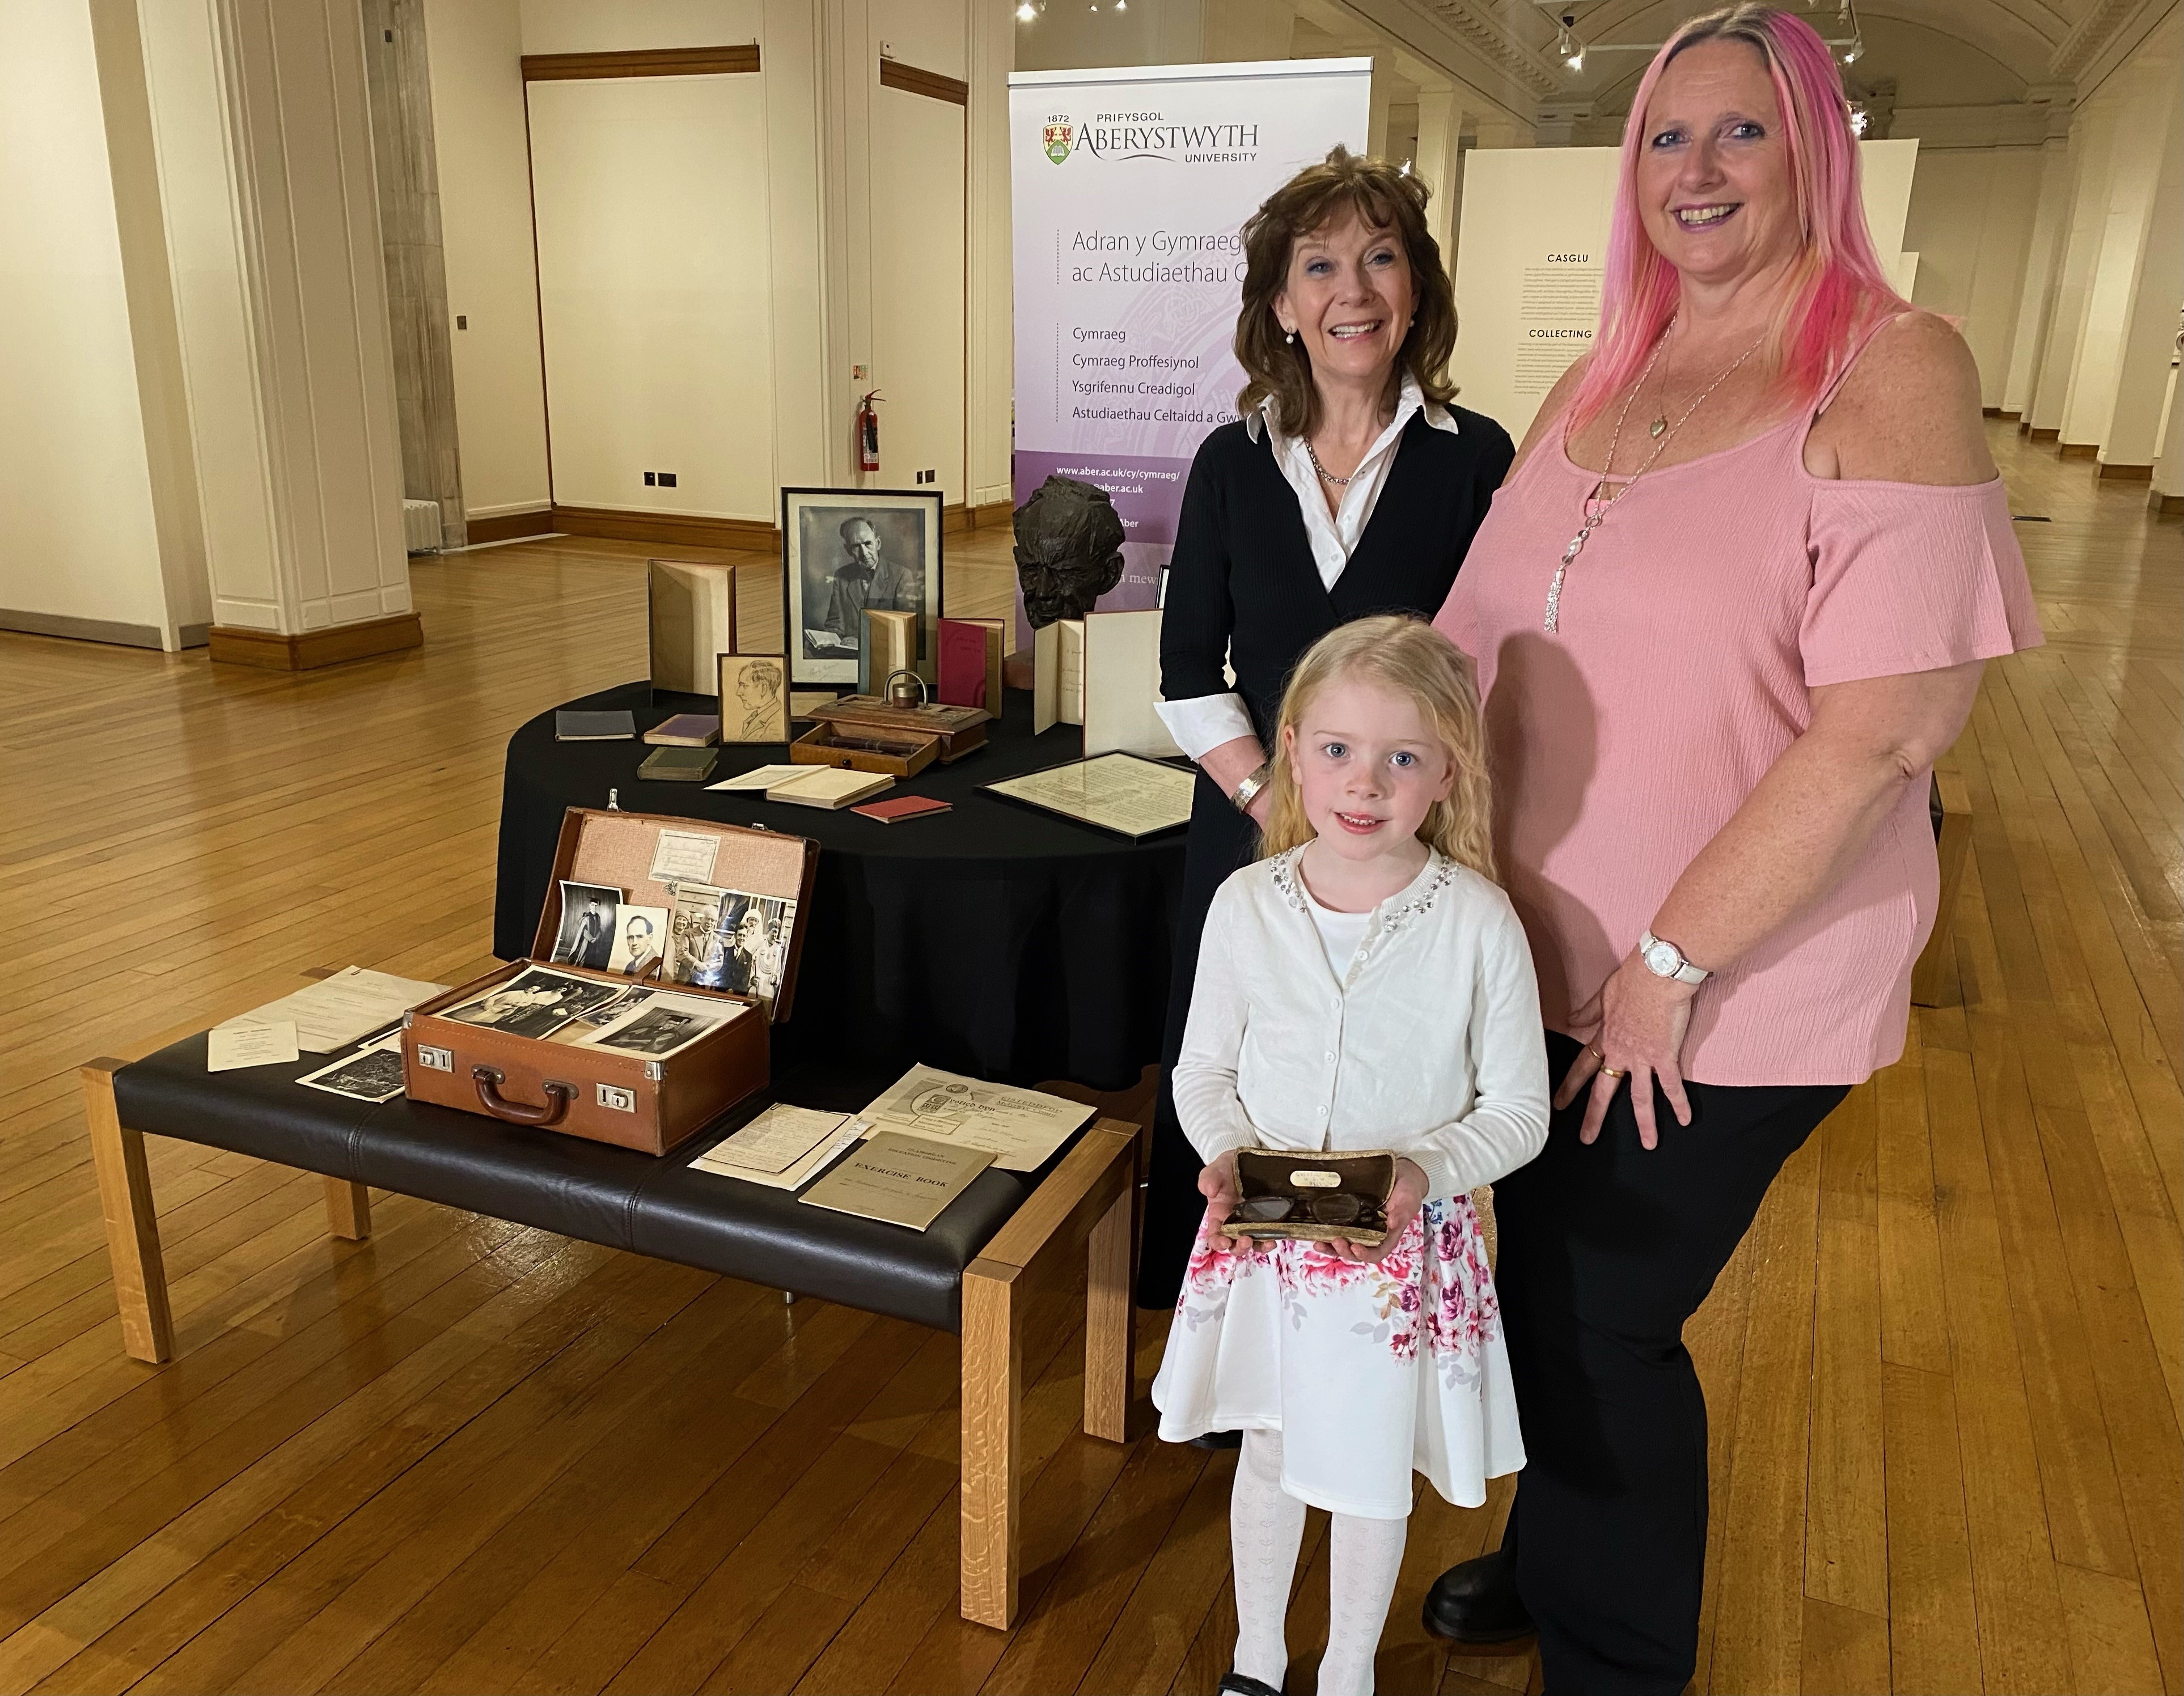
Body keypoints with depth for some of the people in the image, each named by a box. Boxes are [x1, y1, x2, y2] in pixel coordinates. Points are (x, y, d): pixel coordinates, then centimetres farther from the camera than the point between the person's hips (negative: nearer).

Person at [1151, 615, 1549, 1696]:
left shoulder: (1478, 922, -16)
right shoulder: (1246, 904, -9)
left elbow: (1518, 1109, -8)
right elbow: (1204, 1068, 2)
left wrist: (1424, 1170, -25)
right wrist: (1225, 1152, -16)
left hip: (1404, 1250, -2)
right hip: (1263, 1239, 2)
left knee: (1372, 1477, 17)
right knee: (1268, 1454, 22)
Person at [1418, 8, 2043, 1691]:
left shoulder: (1892, 370, -13)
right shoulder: (1597, 384, 7)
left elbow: (1880, 730, -20)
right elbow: (1481, 652, 12)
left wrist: (1672, 965, -18)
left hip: (1727, 995, -6)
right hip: (1538, 953, 6)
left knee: (1602, 1323, 8)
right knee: (1543, 1282, 20)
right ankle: (1553, 1552, 49)